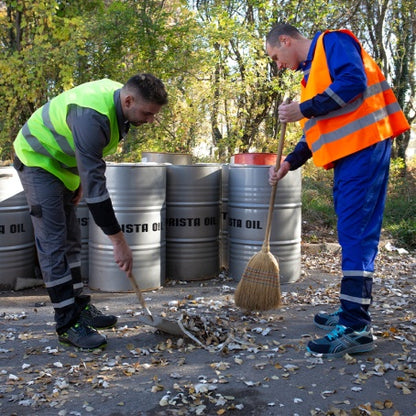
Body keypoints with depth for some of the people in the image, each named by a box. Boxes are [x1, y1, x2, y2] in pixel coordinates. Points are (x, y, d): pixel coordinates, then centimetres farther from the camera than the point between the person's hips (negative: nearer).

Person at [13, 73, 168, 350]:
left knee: (70, 239, 11)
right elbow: (95, 185, -38)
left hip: (63, 162, 9)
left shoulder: (120, 100, -8)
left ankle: (78, 306, 20)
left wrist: (80, 183, 9)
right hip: (38, 159, -9)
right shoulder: (92, 116, -36)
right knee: (53, 243, -11)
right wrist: (119, 241, -35)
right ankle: (68, 325, -6)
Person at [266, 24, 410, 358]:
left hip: (364, 146, -10)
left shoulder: (332, 42, 0)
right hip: (348, 154, 10)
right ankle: (352, 312, 21)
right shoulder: (312, 70, 26)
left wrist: (303, 110, -15)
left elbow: (353, 81, -19)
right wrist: (289, 163, 13)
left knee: (356, 233, -13)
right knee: (353, 234, 11)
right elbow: (318, 129, 24)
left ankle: (357, 329, -11)